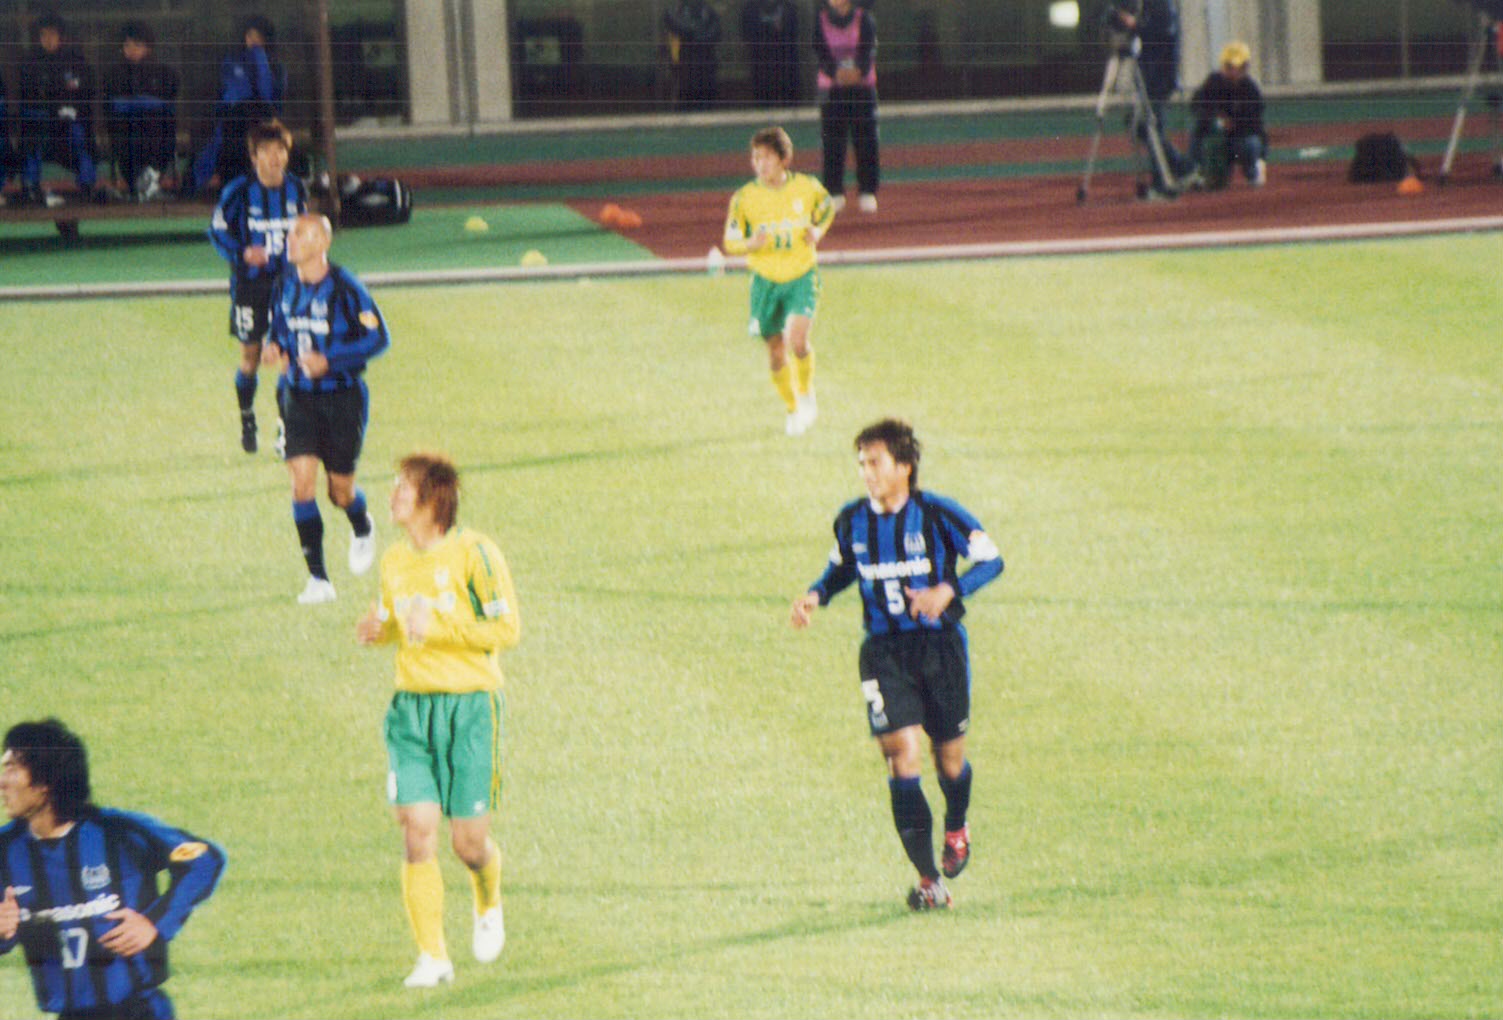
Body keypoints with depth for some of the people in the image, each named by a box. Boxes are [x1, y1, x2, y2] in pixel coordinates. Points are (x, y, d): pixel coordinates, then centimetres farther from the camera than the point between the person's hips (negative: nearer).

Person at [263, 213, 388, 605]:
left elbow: (379, 338, -13)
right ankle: (317, 579, -6)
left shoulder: (344, 287, -16)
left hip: (343, 396, -4)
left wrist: (328, 361, -22)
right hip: (300, 397, 4)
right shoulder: (286, 285, 1)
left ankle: (362, 529, 44)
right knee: (302, 482, -11)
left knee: (341, 490, 6)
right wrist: (273, 347, -7)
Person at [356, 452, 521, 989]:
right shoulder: (394, 562, 9)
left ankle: (488, 906, 34)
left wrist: (436, 627, -21)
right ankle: (432, 956, -2)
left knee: (469, 843, 0)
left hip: (470, 706, -4)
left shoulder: (472, 553, -10)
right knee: (417, 833, -9)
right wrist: (379, 630, 0)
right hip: (412, 707, 4)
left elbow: (507, 628, -11)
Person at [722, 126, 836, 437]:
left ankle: (807, 394, 8)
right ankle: (793, 410, 28)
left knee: (798, 339, -20)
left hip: (802, 275, -1)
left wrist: (818, 231, -5)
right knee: (775, 348, 6)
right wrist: (751, 244, -26)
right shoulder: (744, 197, -8)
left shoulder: (807, 187, -6)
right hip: (766, 280, 1)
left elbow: (828, 209, 15)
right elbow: (730, 242, -4)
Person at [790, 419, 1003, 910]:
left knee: (949, 759, 9)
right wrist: (816, 595, -2)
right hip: (884, 650, 2)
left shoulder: (937, 514, -10)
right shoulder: (852, 520, 1)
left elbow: (990, 560, -5)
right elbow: (841, 569, 19)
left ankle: (956, 828, 45)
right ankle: (928, 879, -9)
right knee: (900, 755, -13)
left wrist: (949, 590, -22)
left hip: (940, 646, -2)